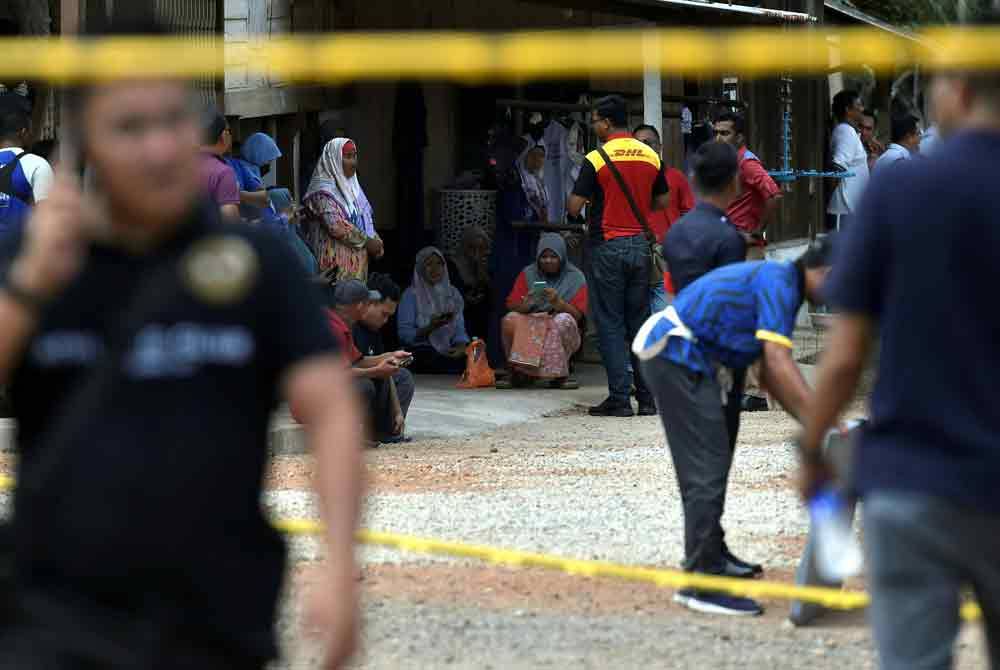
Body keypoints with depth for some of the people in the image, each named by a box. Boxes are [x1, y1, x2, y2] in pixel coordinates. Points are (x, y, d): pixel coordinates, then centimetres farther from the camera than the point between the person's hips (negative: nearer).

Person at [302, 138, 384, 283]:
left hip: (357, 264, 8)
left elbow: (366, 222, 21)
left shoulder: (352, 187, 17)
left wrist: (376, 242, 2)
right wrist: (367, 242, -14)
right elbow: (336, 226, -20)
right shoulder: (323, 191, -10)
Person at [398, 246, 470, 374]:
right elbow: (405, 335, -4)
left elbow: (460, 330, 10)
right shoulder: (410, 295, 2)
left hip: (448, 352, 4)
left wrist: (461, 347, -11)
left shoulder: (452, 293, 16)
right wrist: (430, 328, -19)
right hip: (422, 353, -4)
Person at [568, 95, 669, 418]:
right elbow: (661, 201, 12)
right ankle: (647, 396, 9)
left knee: (610, 323, 0)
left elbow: (574, 207, -11)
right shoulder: (651, 157, 3)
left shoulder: (596, 160, -11)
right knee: (640, 321, 10)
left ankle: (619, 397, -3)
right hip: (641, 245, 5)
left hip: (608, 246, -5)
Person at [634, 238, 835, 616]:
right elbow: (779, 365, -24)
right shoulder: (779, 283, -15)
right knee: (706, 470, -12)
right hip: (678, 357, -11)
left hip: (692, 362, 11)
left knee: (711, 463, 22)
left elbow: (770, 372, 19)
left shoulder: (777, 281, 16)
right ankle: (701, 582, -14)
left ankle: (711, 556, 36)